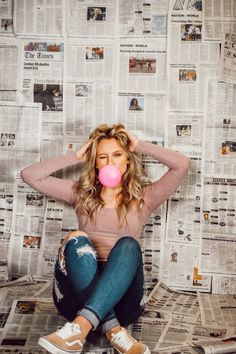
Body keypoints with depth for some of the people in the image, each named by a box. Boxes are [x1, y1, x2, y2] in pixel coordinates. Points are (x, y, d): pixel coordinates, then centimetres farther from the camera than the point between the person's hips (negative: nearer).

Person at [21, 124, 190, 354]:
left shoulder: (143, 197, 11)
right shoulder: (81, 192, 15)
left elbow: (182, 165, -1)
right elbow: (29, 175, 9)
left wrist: (140, 146, 6)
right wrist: (75, 158, 9)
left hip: (121, 297, -1)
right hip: (77, 295, 1)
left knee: (128, 244, -30)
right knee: (76, 239, -28)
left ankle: (80, 326, -46)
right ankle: (114, 331, -38)